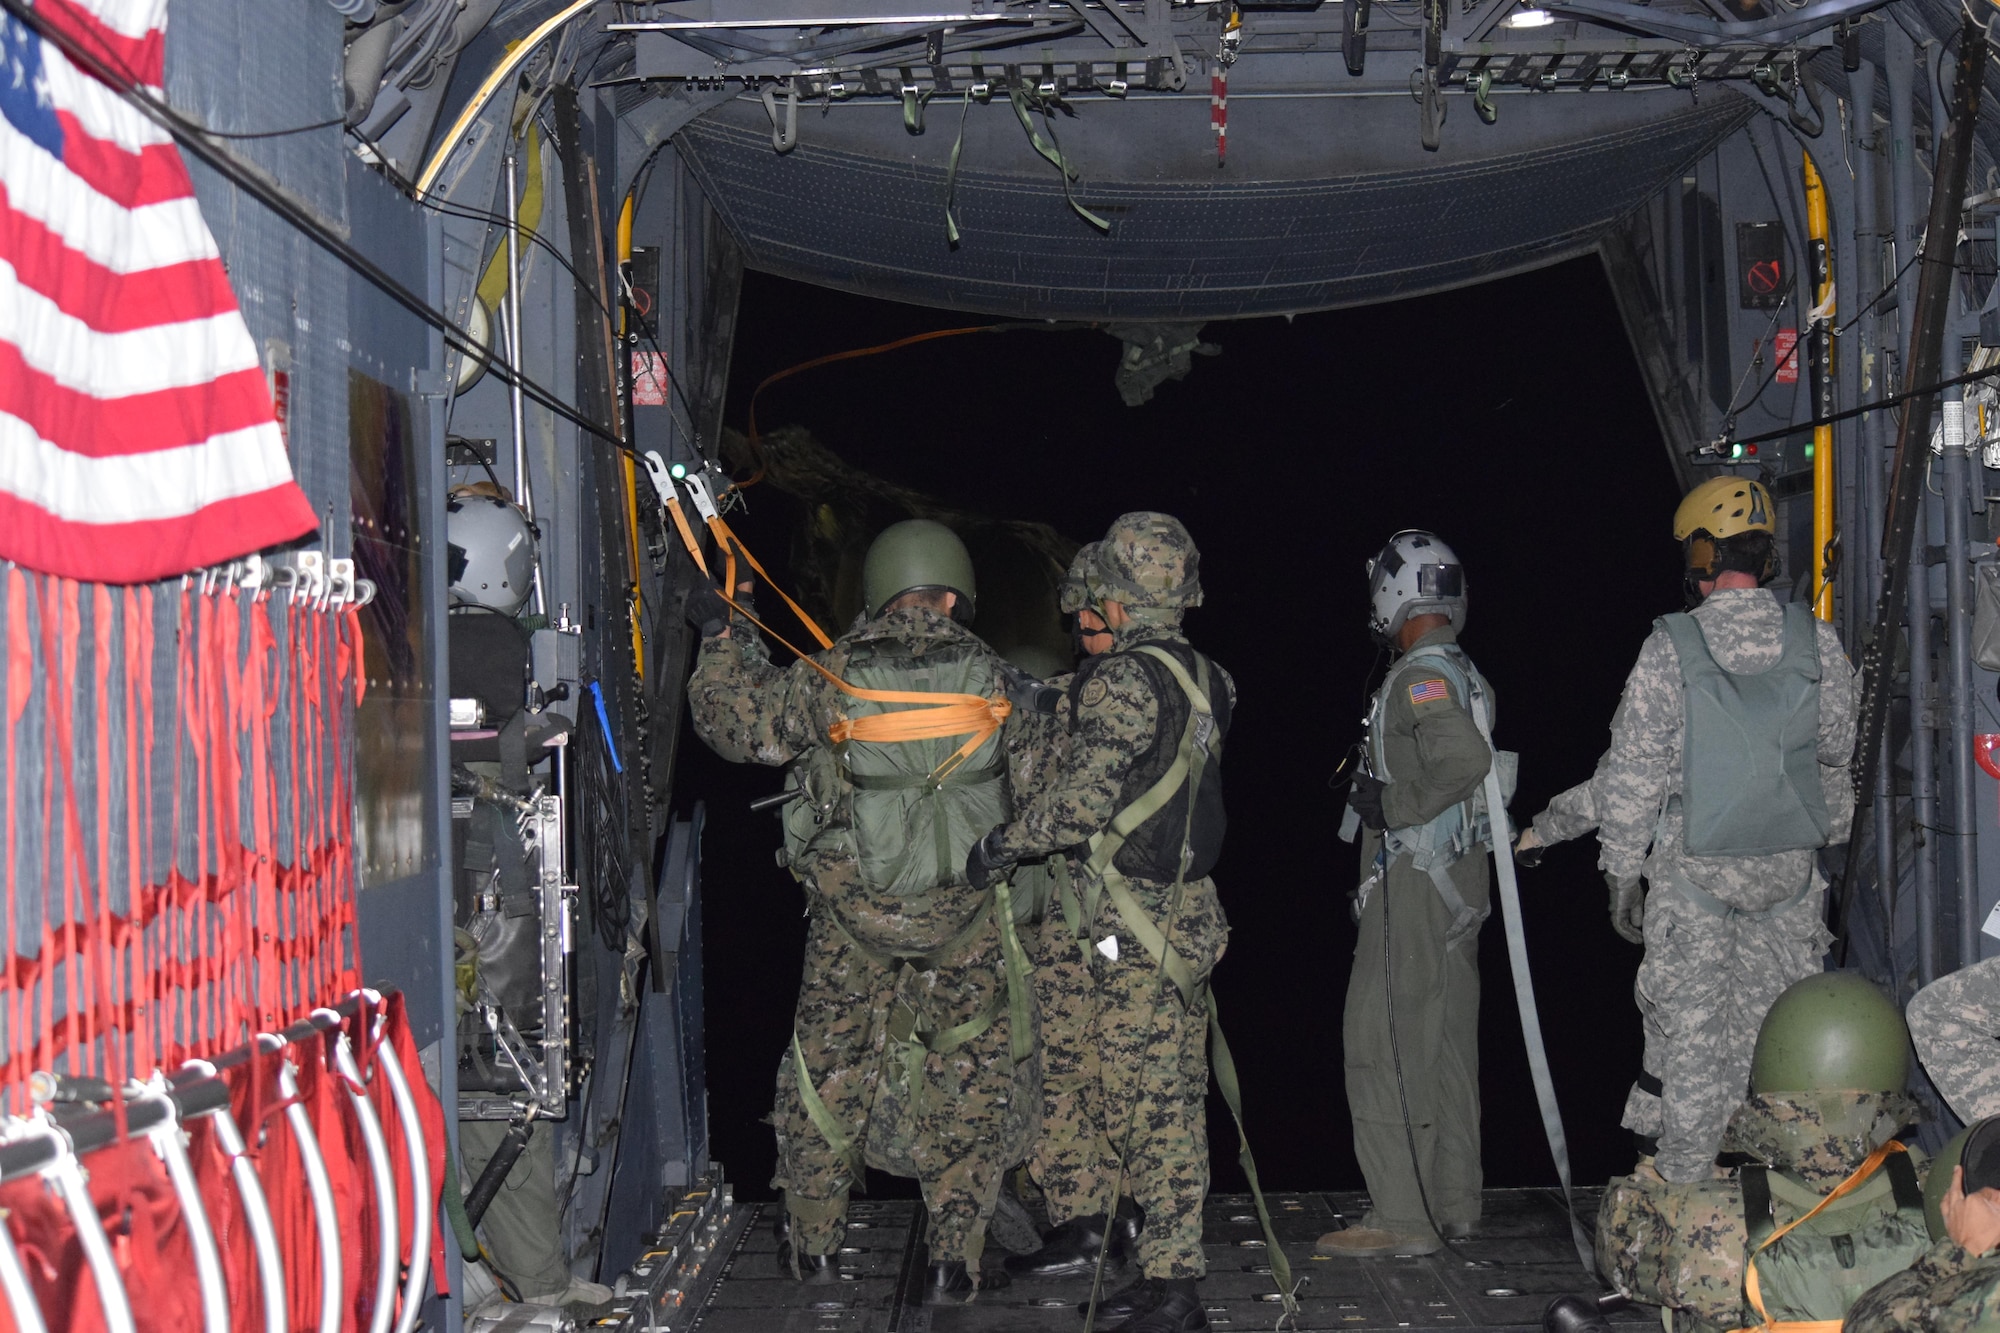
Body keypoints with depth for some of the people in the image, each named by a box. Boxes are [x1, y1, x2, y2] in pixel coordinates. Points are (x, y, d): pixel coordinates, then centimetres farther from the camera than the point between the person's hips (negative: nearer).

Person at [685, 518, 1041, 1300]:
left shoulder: (830, 677, -6)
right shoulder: (989, 680, -4)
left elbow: (742, 724, 5)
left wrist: (721, 642, 16)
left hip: (851, 916, 1)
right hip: (964, 915, 0)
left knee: (831, 1067, 16)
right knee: (969, 1077, 11)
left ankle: (813, 1240, 26)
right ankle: (957, 1258, 13)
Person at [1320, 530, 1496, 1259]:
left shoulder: (1419, 676, -15)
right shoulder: (1466, 673, 14)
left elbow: (1467, 759, -29)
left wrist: (1394, 806, -19)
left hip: (1412, 884, -10)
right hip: (1460, 878, 10)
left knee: (1382, 1043, -6)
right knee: (1446, 1043, 14)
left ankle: (1400, 1217, -6)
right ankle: (1453, 1204, 21)